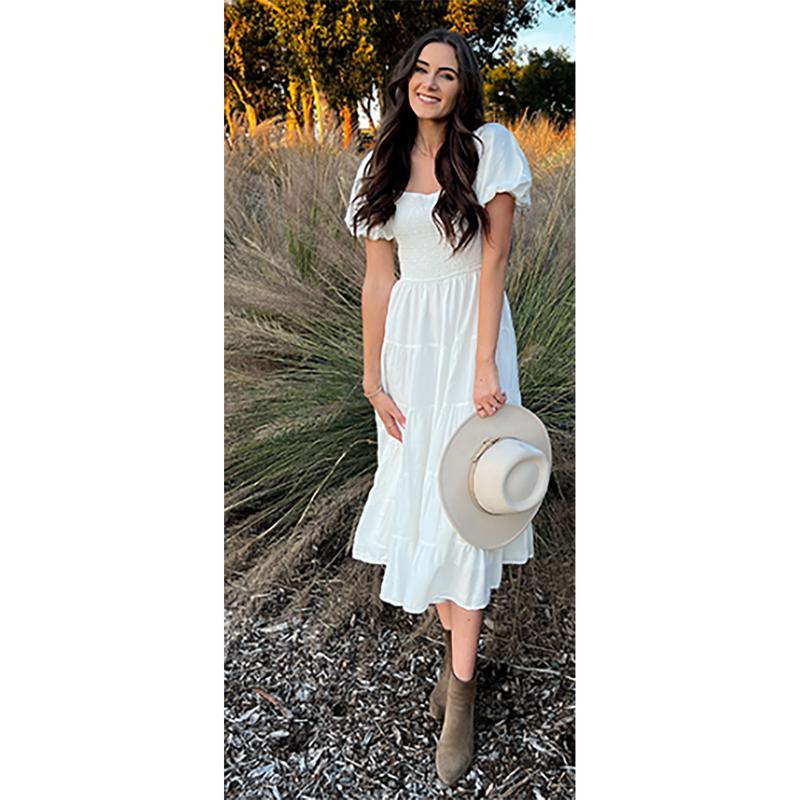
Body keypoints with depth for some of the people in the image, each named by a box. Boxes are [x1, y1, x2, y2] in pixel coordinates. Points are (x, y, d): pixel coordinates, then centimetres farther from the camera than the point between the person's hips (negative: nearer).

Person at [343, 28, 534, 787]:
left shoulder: (490, 149, -4)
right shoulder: (381, 168, 6)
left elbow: (493, 264, -9)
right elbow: (378, 278, 4)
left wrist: (484, 367, -14)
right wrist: (372, 377, 1)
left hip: (470, 339, -4)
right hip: (409, 342, 4)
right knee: (418, 494, 8)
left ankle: (462, 689, 8)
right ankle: (452, 642, 28)